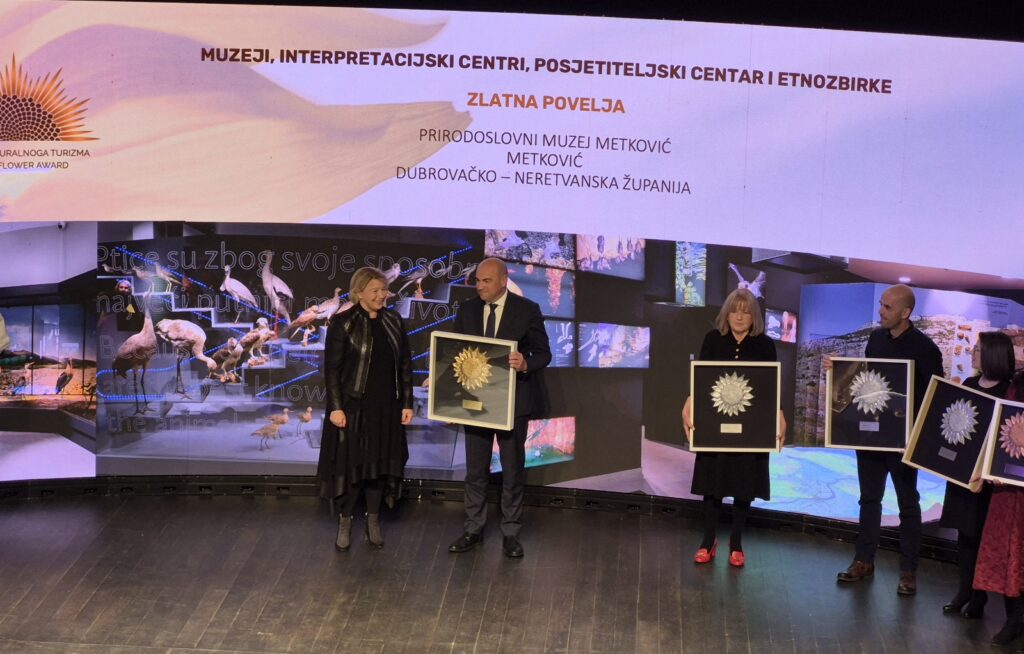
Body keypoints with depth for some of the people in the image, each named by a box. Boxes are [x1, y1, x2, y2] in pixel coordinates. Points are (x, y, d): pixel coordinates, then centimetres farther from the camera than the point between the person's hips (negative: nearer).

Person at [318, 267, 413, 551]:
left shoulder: (393, 321, 5)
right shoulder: (343, 323, -8)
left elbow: (405, 365, 8)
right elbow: (331, 368, -8)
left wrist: (407, 403, 4)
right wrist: (336, 407, -13)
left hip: (386, 407, 4)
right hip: (353, 406, -4)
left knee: (380, 462, 10)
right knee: (351, 462, 2)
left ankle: (373, 521, 22)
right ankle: (345, 522, 16)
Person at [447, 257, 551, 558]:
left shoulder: (527, 310, -6)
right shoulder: (466, 311, 3)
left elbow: (543, 353, -4)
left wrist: (526, 364, -26)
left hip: (513, 401, -3)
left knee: (513, 469, 7)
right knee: (475, 469, 9)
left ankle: (511, 533, 17)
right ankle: (473, 529, 20)